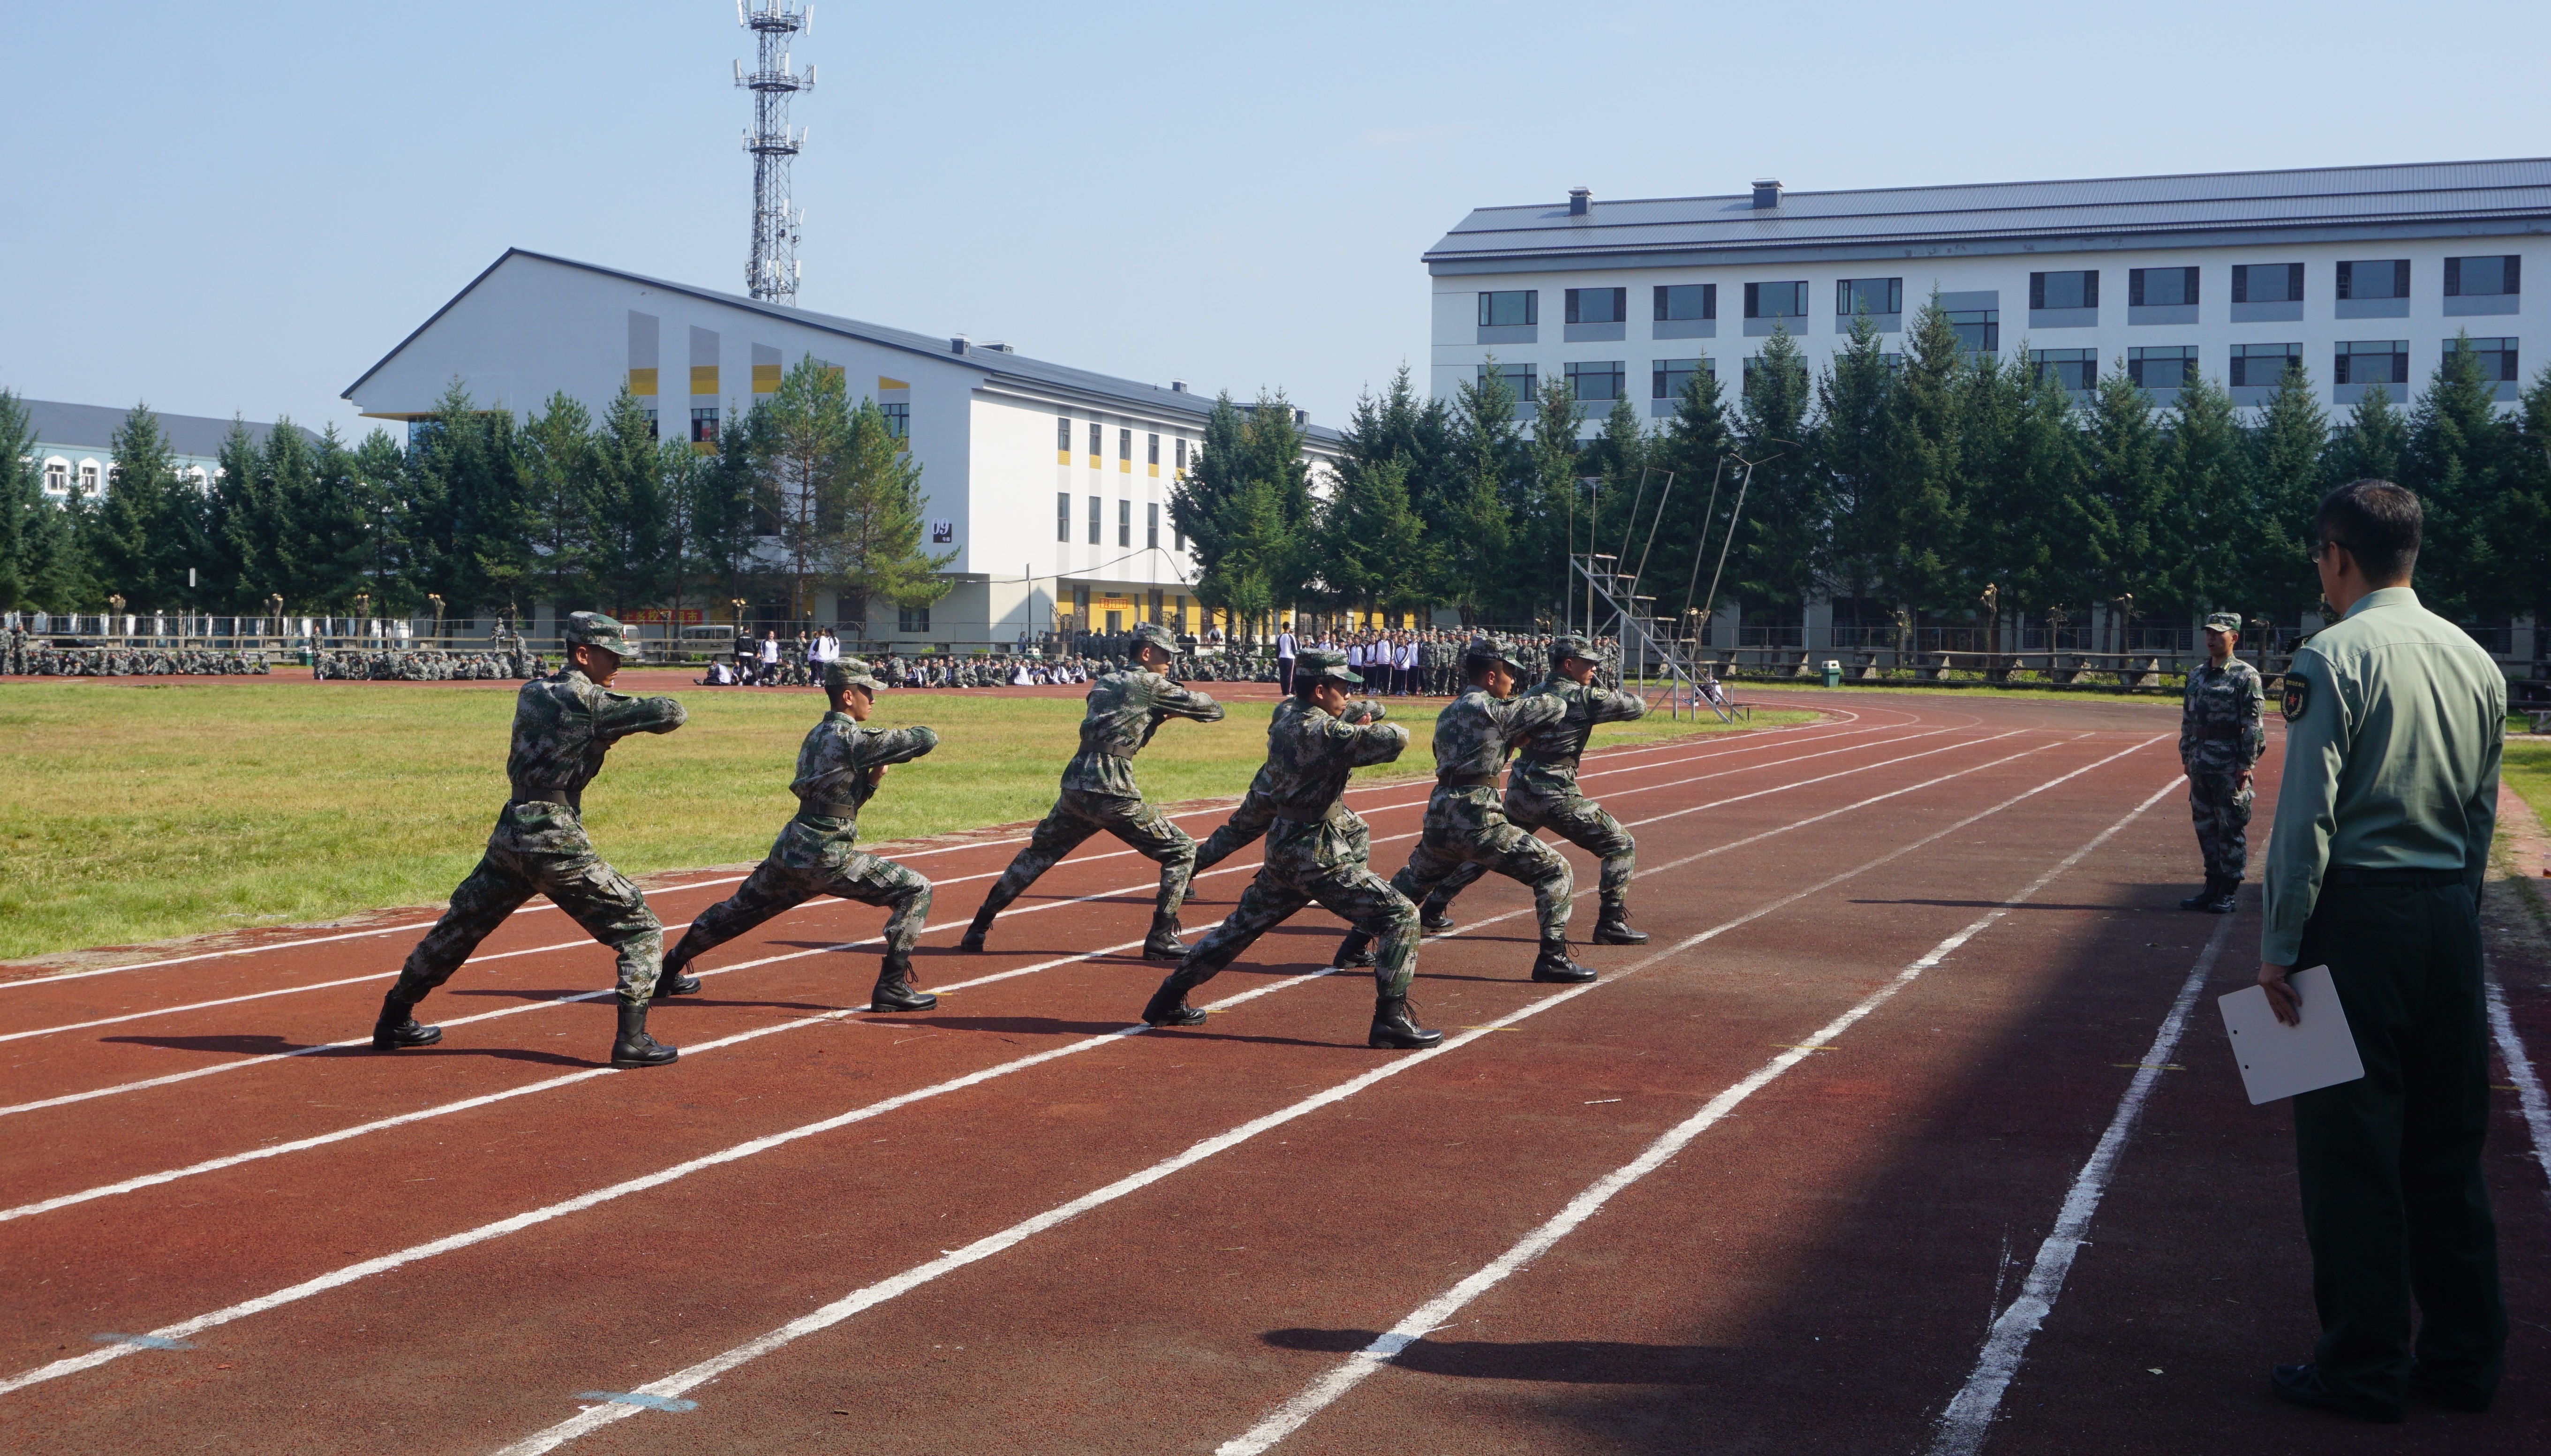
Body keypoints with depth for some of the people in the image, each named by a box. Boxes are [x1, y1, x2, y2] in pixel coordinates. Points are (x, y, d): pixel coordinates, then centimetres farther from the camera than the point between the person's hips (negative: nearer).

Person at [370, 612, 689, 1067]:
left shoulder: (531, 692, 14)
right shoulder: (590, 701, -8)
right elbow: (669, 714, -12)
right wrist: (661, 708, 12)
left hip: (509, 833, 8)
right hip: (557, 841, -7)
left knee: (458, 928, 23)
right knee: (640, 930, -1)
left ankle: (394, 1020, 33)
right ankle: (632, 1039, -11)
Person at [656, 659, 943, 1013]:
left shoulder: (816, 737, 16)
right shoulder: (853, 738, -12)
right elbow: (926, 739, -14)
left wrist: (871, 780, 6)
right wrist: (892, 747, 7)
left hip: (789, 851, 9)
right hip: (825, 857, -9)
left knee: (737, 911, 25)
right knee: (915, 891, -4)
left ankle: (667, 971, 37)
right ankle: (891, 987, -9)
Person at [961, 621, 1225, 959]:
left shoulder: (1103, 683, 21)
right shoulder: (1152, 686, 1)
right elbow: (1212, 710, 5)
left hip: (1074, 786, 7)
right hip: (1113, 792, -7)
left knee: (1038, 853, 24)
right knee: (1181, 851, 5)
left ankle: (979, 929, 23)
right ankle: (1161, 938, -3)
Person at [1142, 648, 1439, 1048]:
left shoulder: (1285, 713, 6)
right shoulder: (1324, 733, -20)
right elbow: (1394, 740, -25)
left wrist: (1357, 715, 5)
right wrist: (1386, 729, -2)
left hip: (1282, 849, 9)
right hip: (1318, 856, -9)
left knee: (1240, 926, 22)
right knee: (1400, 916, -6)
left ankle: (1168, 1001, 30)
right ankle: (1391, 1019, -12)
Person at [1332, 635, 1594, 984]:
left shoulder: (1448, 713, 20)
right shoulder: (1492, 709, -5)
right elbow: (1556, 707, -1)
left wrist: (1511, 739, 18)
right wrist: (1524, 728, 18)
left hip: (1438, 816, 8)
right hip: (1476, 818, -8)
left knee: (1411, 881, 30)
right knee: (1555, 871, -1)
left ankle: (1355, 946, 33)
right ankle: (1552, 958, -8)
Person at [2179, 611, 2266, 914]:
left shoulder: (2246, 676, -7)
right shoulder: (2197, 674, 13)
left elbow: (2254, 724, -10)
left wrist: (2245, 764, -14)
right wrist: (2186, 757, 15)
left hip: (2230, 766, -7)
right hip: (2201, 763, 7)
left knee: (2231, 828, -1)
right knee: (2205, 827, 11)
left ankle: (2227, 892, 5)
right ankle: (2212, 886, 20)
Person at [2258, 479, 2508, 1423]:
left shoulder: (2335, 658, -11)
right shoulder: (2476, 662, 10)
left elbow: (2307, 815, -14)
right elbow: (2482, 814, 14)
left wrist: (2279, 945, -10)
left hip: (2359, 916, -7)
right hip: (2451, 919, 7)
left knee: (2351, 1147, 0)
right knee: (2448, 1148, 14)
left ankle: (2365, 1369, 5)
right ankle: (2465, 1359, 21)